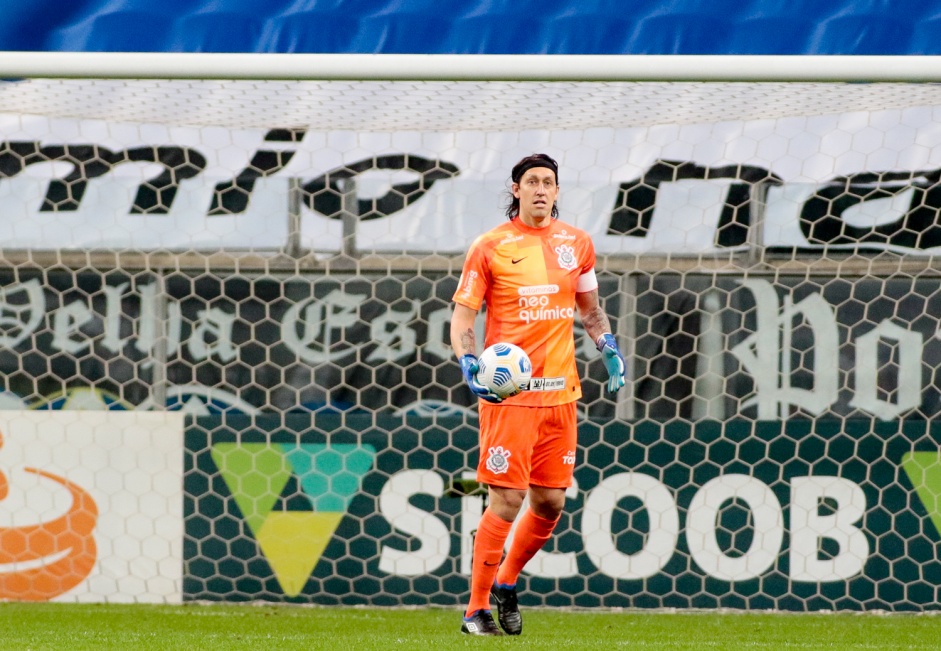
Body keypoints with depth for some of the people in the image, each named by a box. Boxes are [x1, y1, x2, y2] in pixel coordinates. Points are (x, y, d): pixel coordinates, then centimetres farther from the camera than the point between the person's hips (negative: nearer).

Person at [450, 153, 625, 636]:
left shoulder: (576, 243, 10)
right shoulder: (491, 247, -3)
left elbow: (589, 307, 24)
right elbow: (462, 314, -1)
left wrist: (608, 348, 11)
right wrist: (468, 363, -17)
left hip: (560, 392, 5)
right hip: (508, 392, -5)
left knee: (550, 501, 6)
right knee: (507, 500, -9)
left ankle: (506, 584, 28)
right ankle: (476, 609, 1)